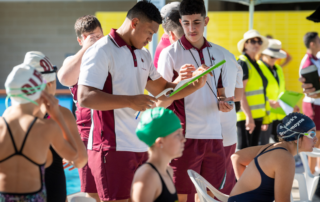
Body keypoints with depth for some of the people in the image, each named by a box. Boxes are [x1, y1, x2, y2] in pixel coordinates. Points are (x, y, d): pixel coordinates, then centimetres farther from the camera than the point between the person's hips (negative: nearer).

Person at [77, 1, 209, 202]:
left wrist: (195, 85, 5)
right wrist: (130, 101, -24)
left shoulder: (143, 55, 16)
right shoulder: (102, 52, -10)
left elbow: (163, 91, 23)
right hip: (112, 148, -8)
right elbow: (85, 98, -20)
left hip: (140, 147, 8)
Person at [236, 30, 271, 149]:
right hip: (246, 117, -9)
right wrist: (248, 116, -23)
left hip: (257, 116, 9)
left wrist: (264, 118, 22)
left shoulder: (255, 64, 19)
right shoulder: (243, 63, -9)